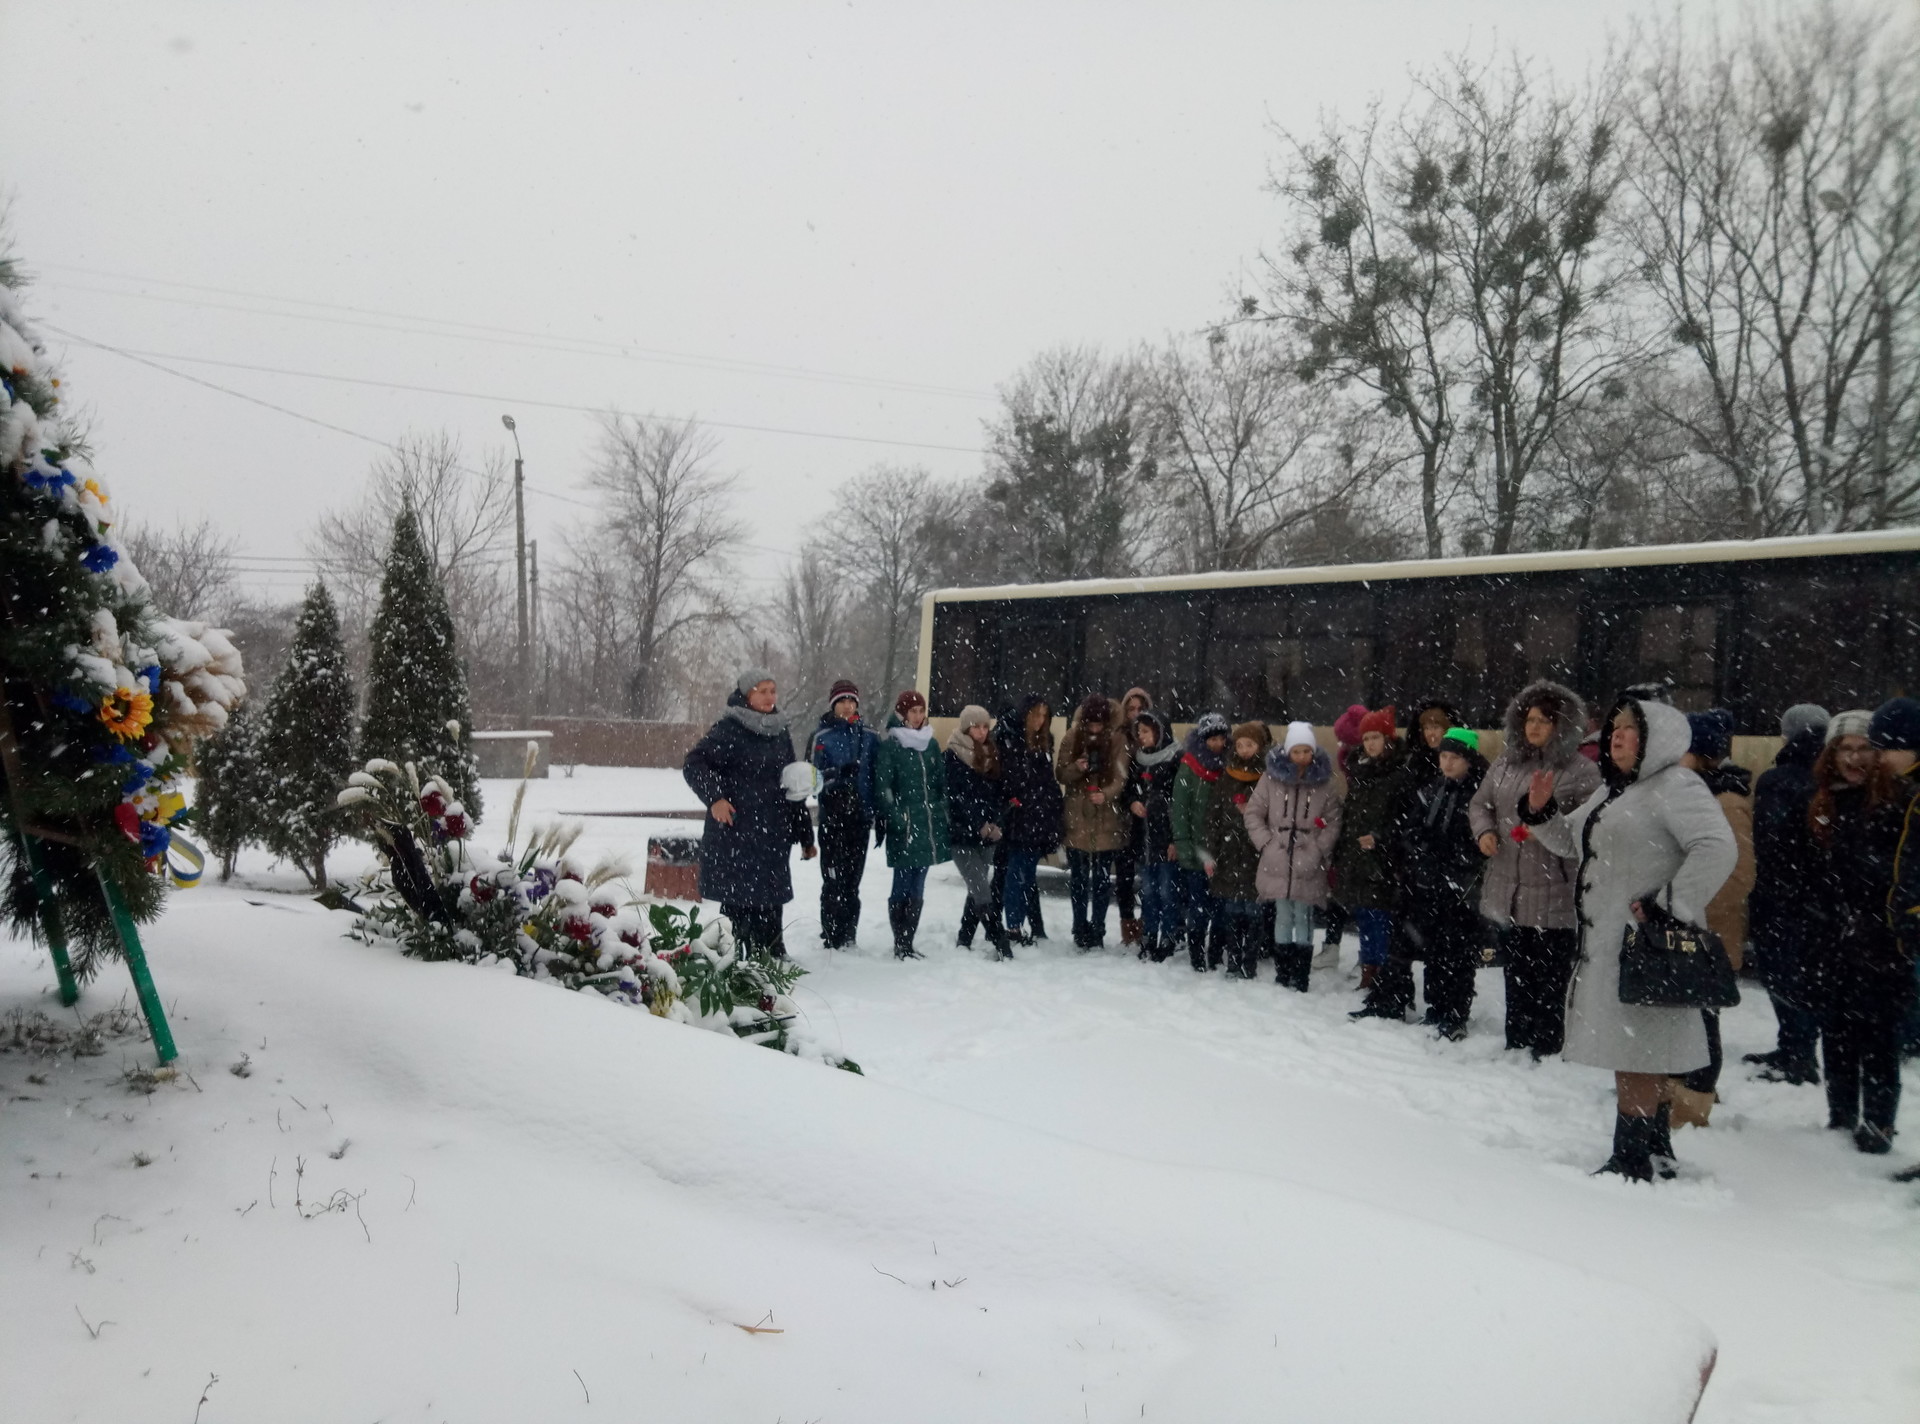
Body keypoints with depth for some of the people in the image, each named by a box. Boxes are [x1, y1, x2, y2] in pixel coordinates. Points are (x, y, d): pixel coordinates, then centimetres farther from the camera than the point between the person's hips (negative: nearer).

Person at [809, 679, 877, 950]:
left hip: (860, 816, 3)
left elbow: (878, 775, 11)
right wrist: (839, 773, -24)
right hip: (833, 817, -3)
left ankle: (848, 935, 17)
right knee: (834, 879, -5)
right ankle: (832, 937, 4)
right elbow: (815, 775, -6)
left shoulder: (869, 737, 9)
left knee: (853, 879, 8)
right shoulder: (822, 736, 0)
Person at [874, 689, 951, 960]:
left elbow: (942, 784, 18)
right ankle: (900, 945, 3)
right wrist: (897, 820, -15)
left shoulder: (930, 744, 14)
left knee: (917, 890, 9)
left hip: (929, 828, 5)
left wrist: (942, 815, 11)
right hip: (905, 829, -5)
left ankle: (908, 943, 15)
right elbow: (882, 788, -7)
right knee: (903, 887, -4)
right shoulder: (890, 746, -2)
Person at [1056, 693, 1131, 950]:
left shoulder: (1117, 739, -3)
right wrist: (1076, 768, -20)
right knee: (1078, 878, 9)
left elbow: (1121, 777, -8)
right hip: (1077, 819, 1)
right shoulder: (1072, 737, 0)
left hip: (1106, 821, -1)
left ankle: (1097, 931, 17)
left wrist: (1106, 794, -27)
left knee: (1102, 878, 6)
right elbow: (1060, 774, 2)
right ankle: (1080, 931, 21)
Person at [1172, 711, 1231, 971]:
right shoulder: (1189, 769, -2)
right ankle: (1196, 958, 12)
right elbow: (1179, 810, -3)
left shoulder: (1229, 768, 5)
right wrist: (1184, 847, -8)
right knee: (1199, 908, 0)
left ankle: (1215, 957, 15)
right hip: (1196, 852, -2)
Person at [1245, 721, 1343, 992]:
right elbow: (1253, 813, 5)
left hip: (1308, 867, -1)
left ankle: (1300, 978, 7)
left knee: (1303, 919, 2)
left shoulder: (1324, 784, 1)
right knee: (1283, 917, 8)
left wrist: (1319, 849, -7)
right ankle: (1282, 974, 15)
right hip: (1277, 863, 1)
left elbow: (1333, 822, 2)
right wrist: (1266, 842, -3)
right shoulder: (1271, 779, 0)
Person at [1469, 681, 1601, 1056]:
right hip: (1507, 892, 6)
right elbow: (1480, 803, 20)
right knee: (1516, 978, 16)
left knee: (1549, 983, 0)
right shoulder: (1506, 762, 9)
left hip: (1553, 898, -6)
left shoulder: (1581, 771, -8)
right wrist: (1484, 830, 1)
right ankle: (1515, 1049, 27)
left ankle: (1545, 1052, 10)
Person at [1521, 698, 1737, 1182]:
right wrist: (1540, 811, 8)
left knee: (1635, 1053, -5)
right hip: (1604, 942, 10)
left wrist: (1670, 906, -23)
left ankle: (1632, 1161, 2)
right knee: (1631, 1051, 15)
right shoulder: (1613, 789, 18)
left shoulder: (1676, 787, -12)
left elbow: (1717, 849, -24)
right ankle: (1655, 1152, 27)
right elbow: (1570, 841, 27)